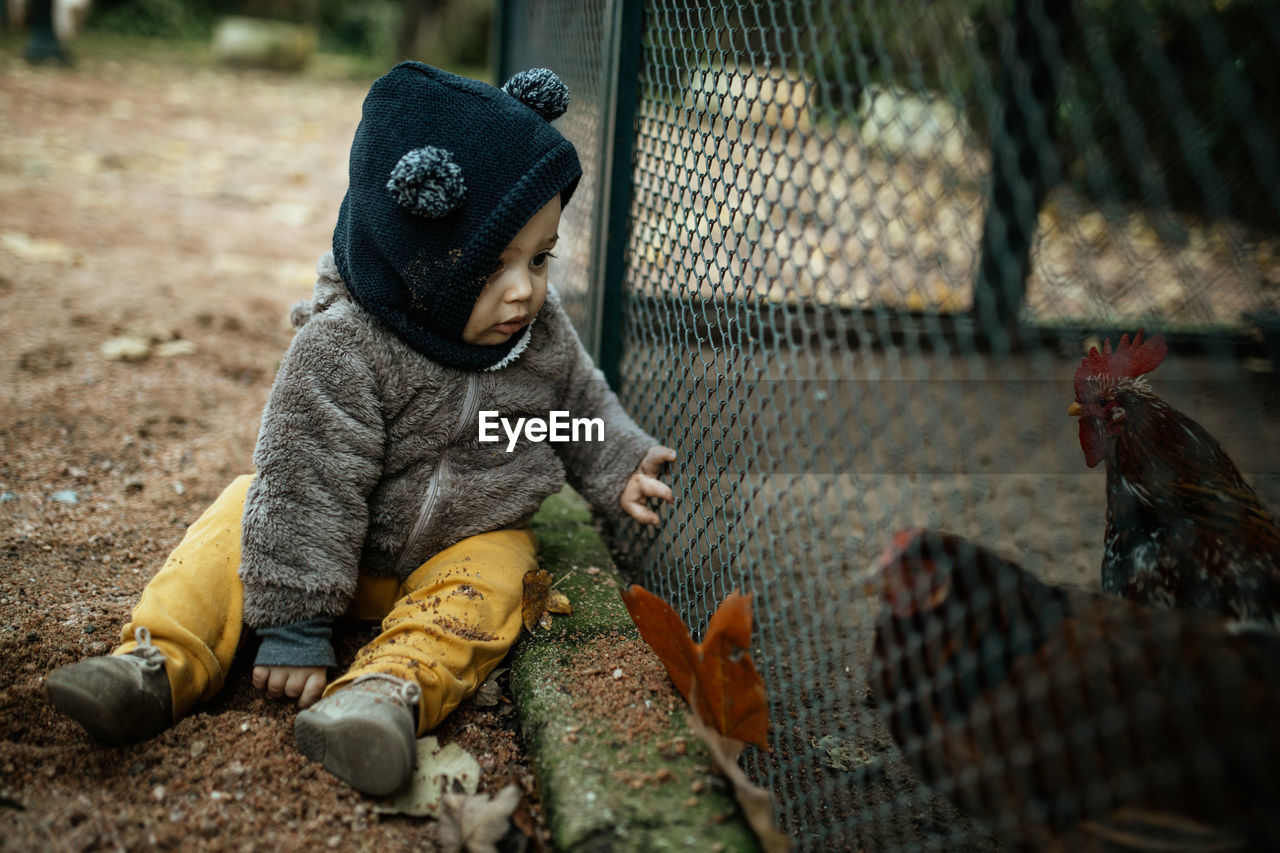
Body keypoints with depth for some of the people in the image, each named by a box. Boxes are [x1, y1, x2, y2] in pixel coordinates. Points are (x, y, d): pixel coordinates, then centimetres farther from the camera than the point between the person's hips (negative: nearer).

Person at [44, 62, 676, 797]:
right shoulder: (340, 349, -28)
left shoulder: (542, 329, -13)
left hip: (470, 538, 2)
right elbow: (308, 492, -27)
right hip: (348, 545, -1)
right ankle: (160, 665, -23)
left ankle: (395, 688, -46)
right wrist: (294, 628, -25)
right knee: (247, 513, -17)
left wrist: (619, 465, 1)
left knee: (489, 580, -27)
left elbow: (578, 401, 11)